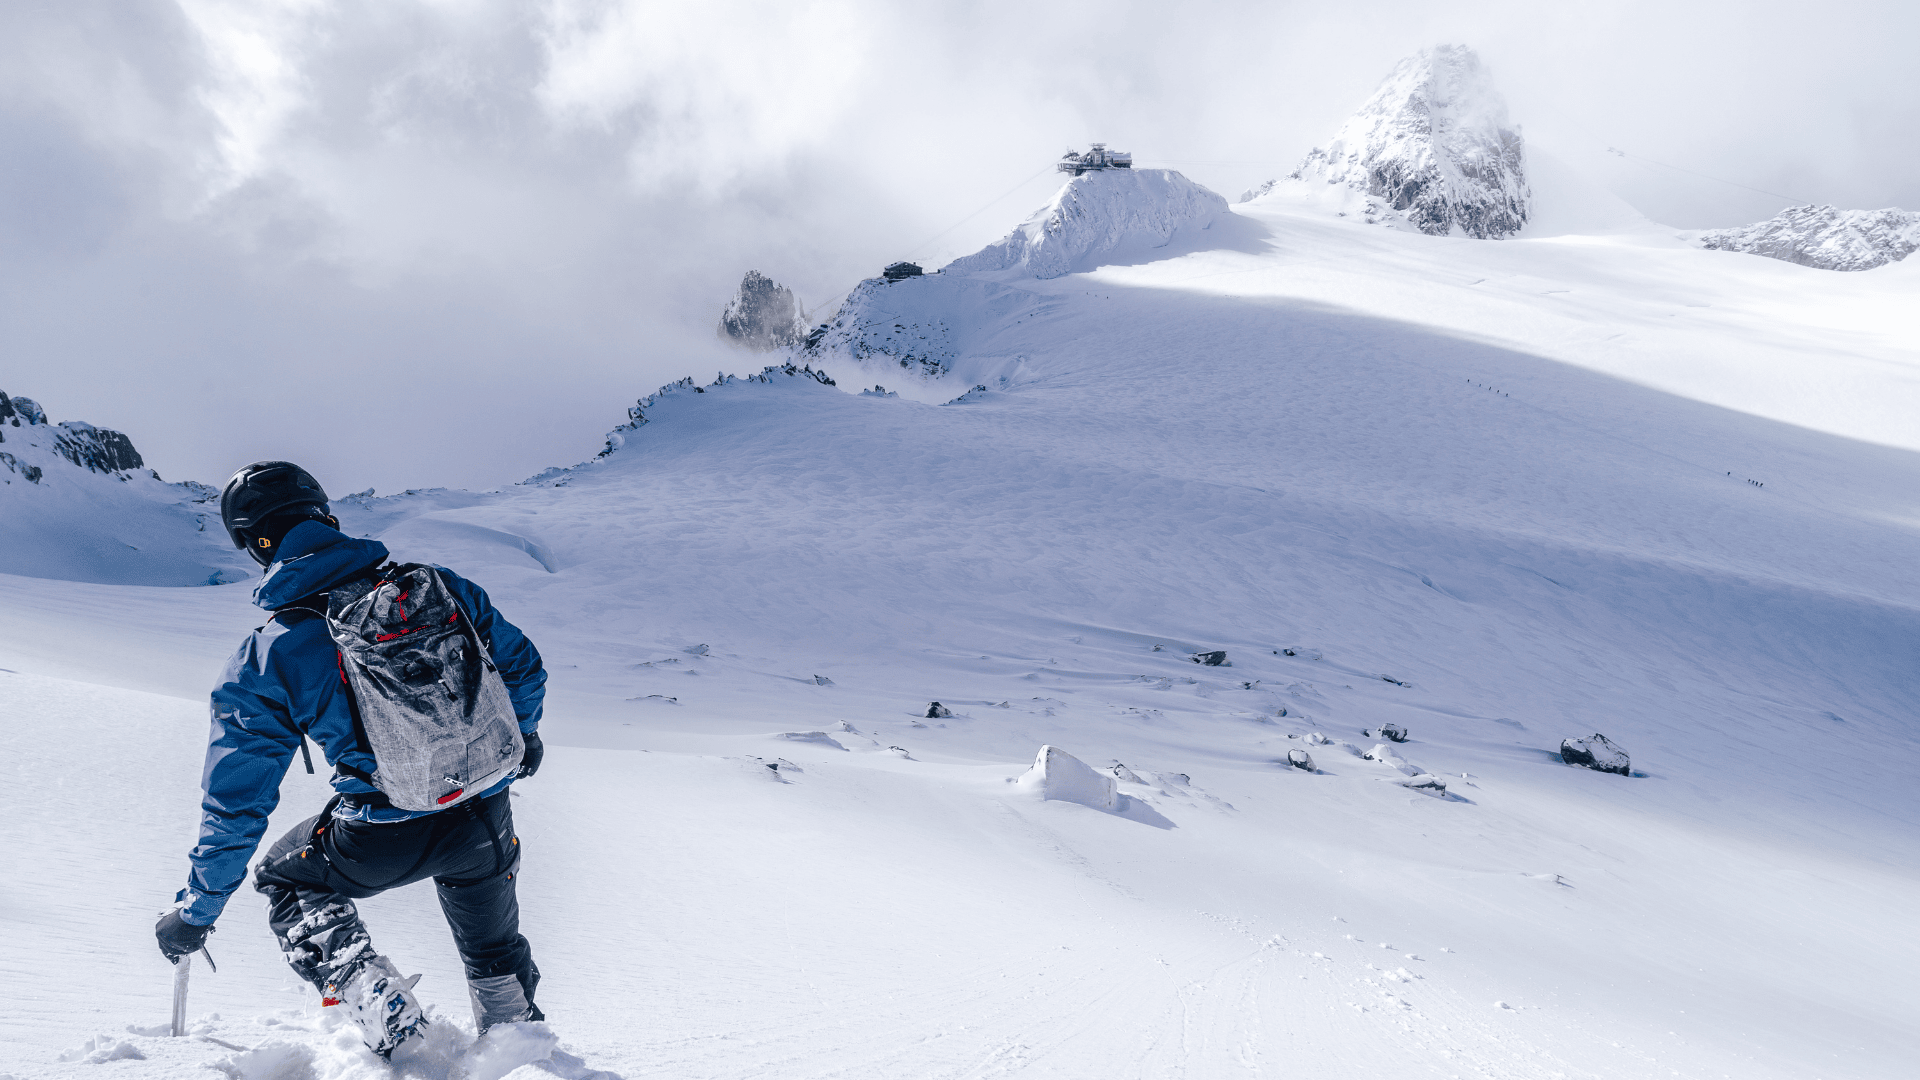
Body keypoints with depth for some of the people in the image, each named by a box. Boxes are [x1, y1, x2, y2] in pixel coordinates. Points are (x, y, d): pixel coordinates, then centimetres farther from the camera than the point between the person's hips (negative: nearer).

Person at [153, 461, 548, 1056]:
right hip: (487, 817, 3)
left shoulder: (265, 659, -9)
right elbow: (522, 665, 7)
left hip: (385, 841, -3)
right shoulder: (435, 583, -5)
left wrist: (195, 911, 13)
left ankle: (367, 991, 7)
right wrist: (523, 733, 29)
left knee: (285, 878, 28)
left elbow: (237, 801, -3)